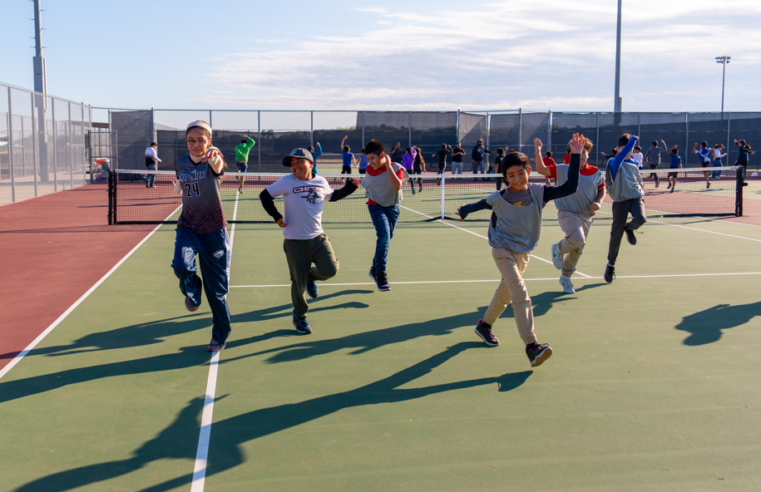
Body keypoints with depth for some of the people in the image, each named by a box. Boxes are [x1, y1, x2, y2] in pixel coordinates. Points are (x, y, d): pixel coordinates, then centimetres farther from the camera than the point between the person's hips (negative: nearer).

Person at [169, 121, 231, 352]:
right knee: (181, 265, -26)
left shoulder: (212, 162, -12)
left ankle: (220, 334, 24)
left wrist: (215, 157, -59)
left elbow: (217, 167, -42)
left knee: (215, 286, 2)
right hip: (187, 227, 3)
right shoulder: (180, 163, 3)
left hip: (213, 230, -3)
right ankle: (192, 292, 11)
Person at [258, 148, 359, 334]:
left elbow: (332, 196, 25)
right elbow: (264, 195, 0)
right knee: (299, 282, 3)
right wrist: (276, 216, -7)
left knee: (330, 269, -13)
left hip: (318, 237, 3)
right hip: (295, 241, -3)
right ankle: (299, 317, 26)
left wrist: (348, 189, 11)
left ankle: (311, 276, 23)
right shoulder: (287, 182, -6)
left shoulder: (321, 182, 5)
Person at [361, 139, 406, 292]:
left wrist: (388, 166, -33)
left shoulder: (396, 168, -15)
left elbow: (397, 186, -34)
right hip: (376, 206, -1)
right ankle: (380, 273, -17)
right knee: (384, 236, -22)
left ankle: (375, 269, 33)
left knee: (386, 240, 11)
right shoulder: (369, 170, -6)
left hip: (393, 207, 1)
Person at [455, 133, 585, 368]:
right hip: (503, 251, -5)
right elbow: (479, 204, 8)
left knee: (505, 292, 19)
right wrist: (464, 211, 21)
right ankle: (531, 346, -22)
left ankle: (484, 325, 42)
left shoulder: (538, 192, -8)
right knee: (521, 296, -18)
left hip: (524, 252, 5)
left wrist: (575, 157, -20)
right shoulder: (499, 198, -13)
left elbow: (569, 188, -15)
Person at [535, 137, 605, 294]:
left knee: (577, 249, 12)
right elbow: (541, 169, -11)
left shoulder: (596, 173, 3)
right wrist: (538, 151, -23)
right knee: (578, 239, -31)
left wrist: (599, 203, -3)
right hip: (568, 213, -4)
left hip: (586, 215, 4)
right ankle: (558, 249, 4)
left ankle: (565, 278, 34)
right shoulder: (563, 170, -5)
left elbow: (602, 190, 16)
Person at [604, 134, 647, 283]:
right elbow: (623, 154, -27)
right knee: (616, 235, 0)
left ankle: (629, 228, 9)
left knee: (640, 218, -30)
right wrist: (633, 139, -19)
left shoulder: (634, 164, 12)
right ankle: (611, 265, 18)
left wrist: (641, 194, 21)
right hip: (620, 201, -3)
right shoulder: (614, 163, -6)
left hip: (636, 197, 3)